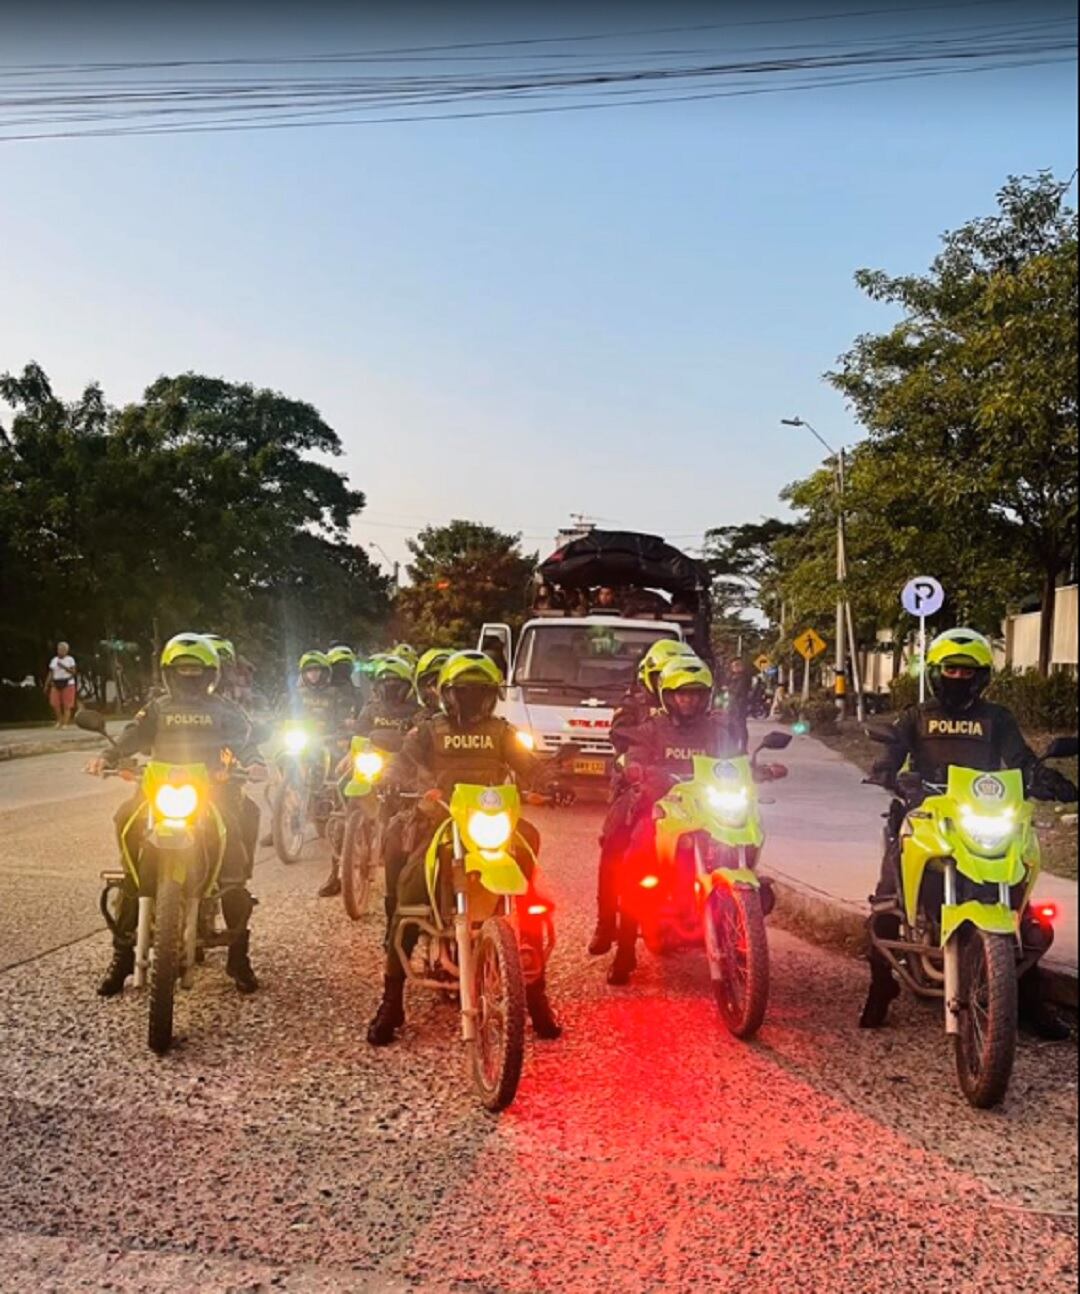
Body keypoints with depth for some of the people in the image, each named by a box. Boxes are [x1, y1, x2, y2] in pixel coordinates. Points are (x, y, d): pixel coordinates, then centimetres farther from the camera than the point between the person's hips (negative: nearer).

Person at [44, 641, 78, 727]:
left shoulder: (70, 659, 1)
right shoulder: (54, 660, 11)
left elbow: (74, 672, -10)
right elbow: (50, 674, 11)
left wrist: (64, 667, -20)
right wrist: (46, 685, 6)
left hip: (67, 684, -3)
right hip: (56, 684, 3)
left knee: (67, 705, -6)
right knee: (54, 703, -8)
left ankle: (65, 723, -2)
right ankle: (59, 720, 14)